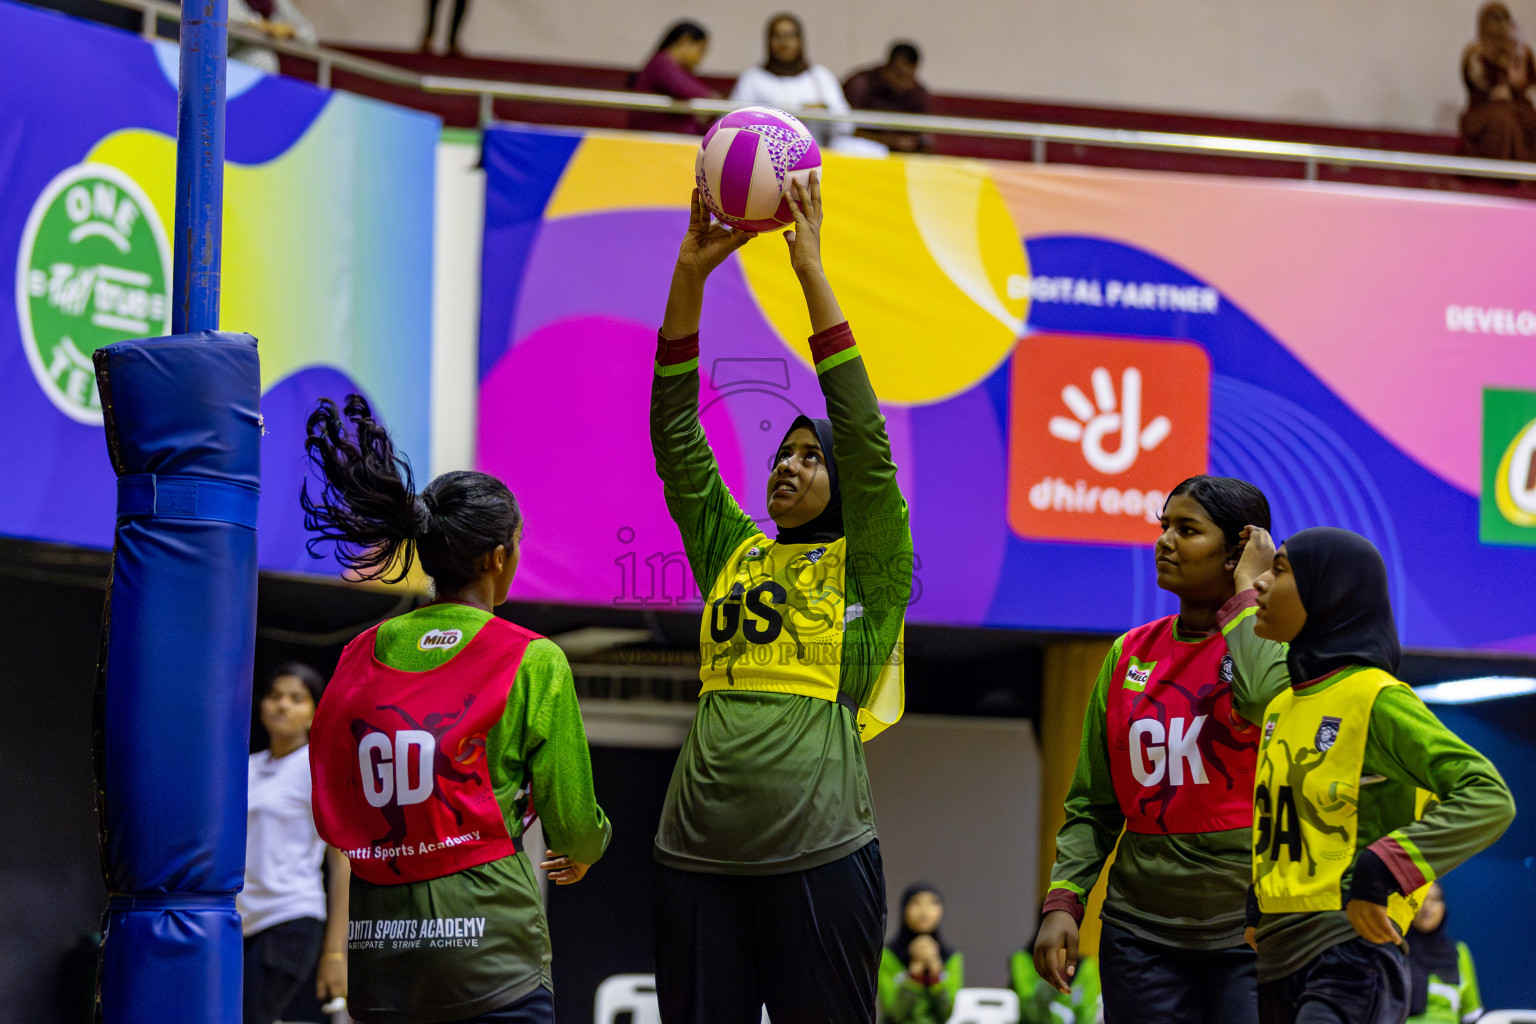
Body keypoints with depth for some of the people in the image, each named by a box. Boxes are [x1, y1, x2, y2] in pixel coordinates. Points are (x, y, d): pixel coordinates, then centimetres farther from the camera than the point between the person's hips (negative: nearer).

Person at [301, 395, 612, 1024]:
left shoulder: (361, 657, 9)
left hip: (378, 953, 5)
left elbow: (331, 814, 11)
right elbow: (572, 824, 0)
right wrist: (587, 851, 24)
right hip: (489, 942, -5)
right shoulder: (533, 663, -3)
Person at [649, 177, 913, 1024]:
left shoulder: (866, 566, 6)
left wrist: (811, 270, -8)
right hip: (698, 855, 4)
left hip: (817, 854, -4)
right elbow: (675, 435, 11)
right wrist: (689, 274, 3)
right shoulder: (730, 552, 17)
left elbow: (863, 433, -5)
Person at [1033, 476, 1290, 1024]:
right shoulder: (1129, 655, 11)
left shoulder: (1275, 642, -1)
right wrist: (1062, 901, 0)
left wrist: (1245, 592, -11)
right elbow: (1093, 804, 14)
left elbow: (1267, 700, -27)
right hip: (1142, 932, 4)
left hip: (1252, 935, -4)